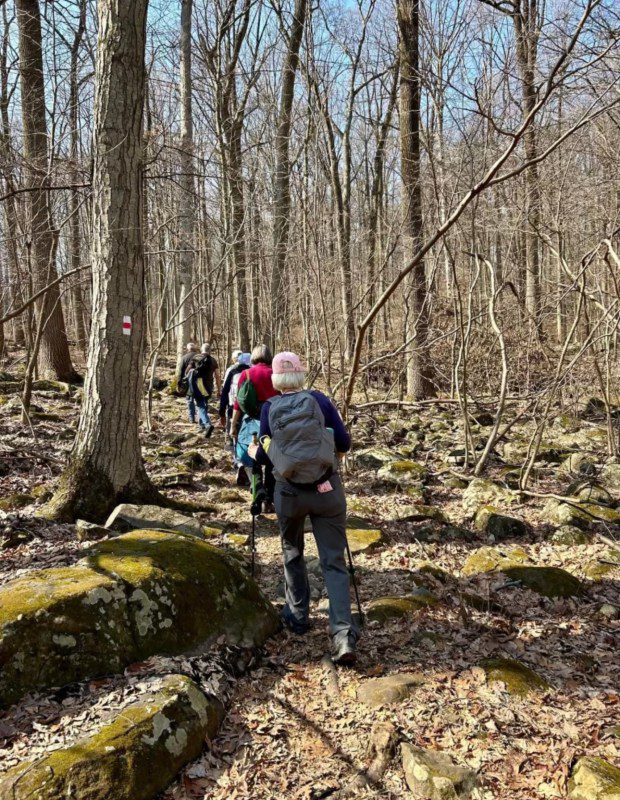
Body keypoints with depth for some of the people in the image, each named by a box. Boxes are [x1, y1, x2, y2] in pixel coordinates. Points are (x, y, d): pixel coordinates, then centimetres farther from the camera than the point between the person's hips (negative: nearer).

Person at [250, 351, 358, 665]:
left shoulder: (269, 408, 0)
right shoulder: (319, 400, -2)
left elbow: (264, 457, 6)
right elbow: (345, 443, 1)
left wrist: (253, 451, 28)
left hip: (289, 492, 1)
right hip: (327, 489, -1)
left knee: (292, 553, 25)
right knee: (334, 562, 3)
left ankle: (298, 616, 34)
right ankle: (344, 635, -9)